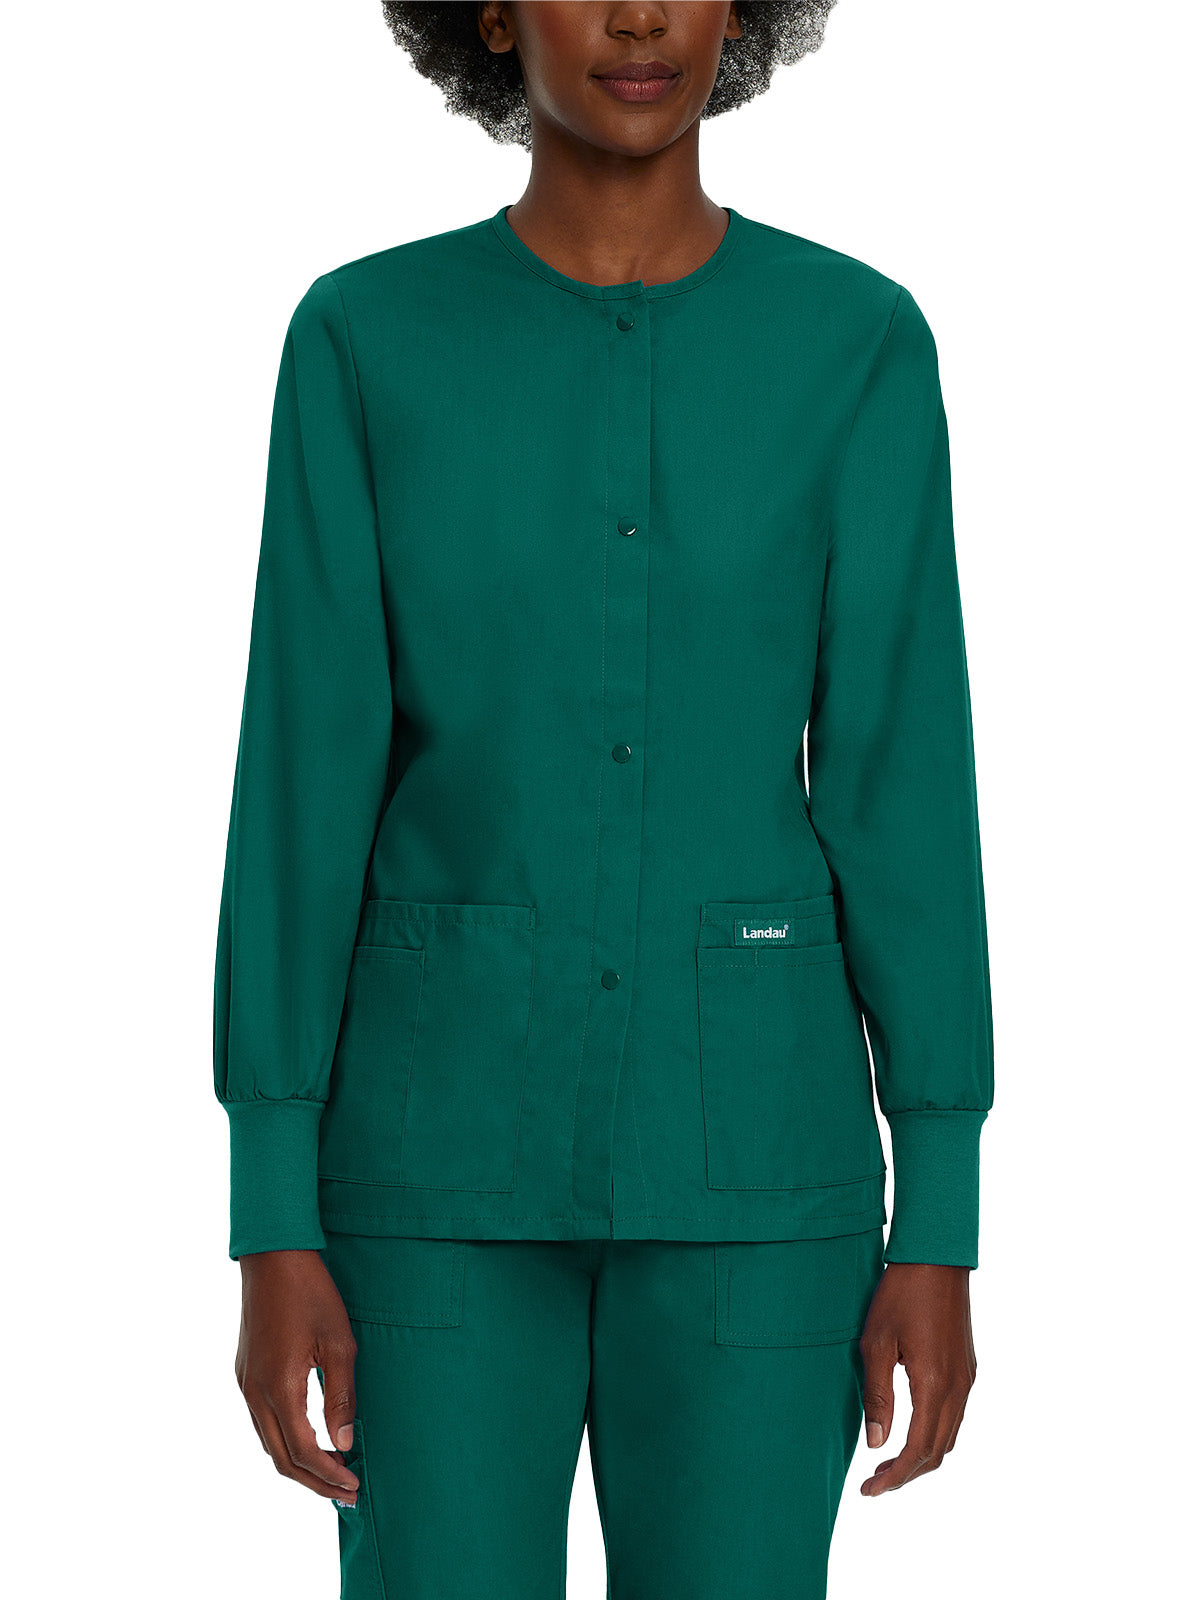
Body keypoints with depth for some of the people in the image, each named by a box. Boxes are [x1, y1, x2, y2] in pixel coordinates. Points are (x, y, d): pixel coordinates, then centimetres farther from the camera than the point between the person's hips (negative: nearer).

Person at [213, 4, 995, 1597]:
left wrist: (942, 1226, -4)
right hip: (452, 1139, 0)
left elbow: (908, 789, -2)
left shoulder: (861, 346, -1)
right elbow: (303, 784, -3)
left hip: (743, 1140, 0)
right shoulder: (363, 341, -1)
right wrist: (273, 1229, -6)